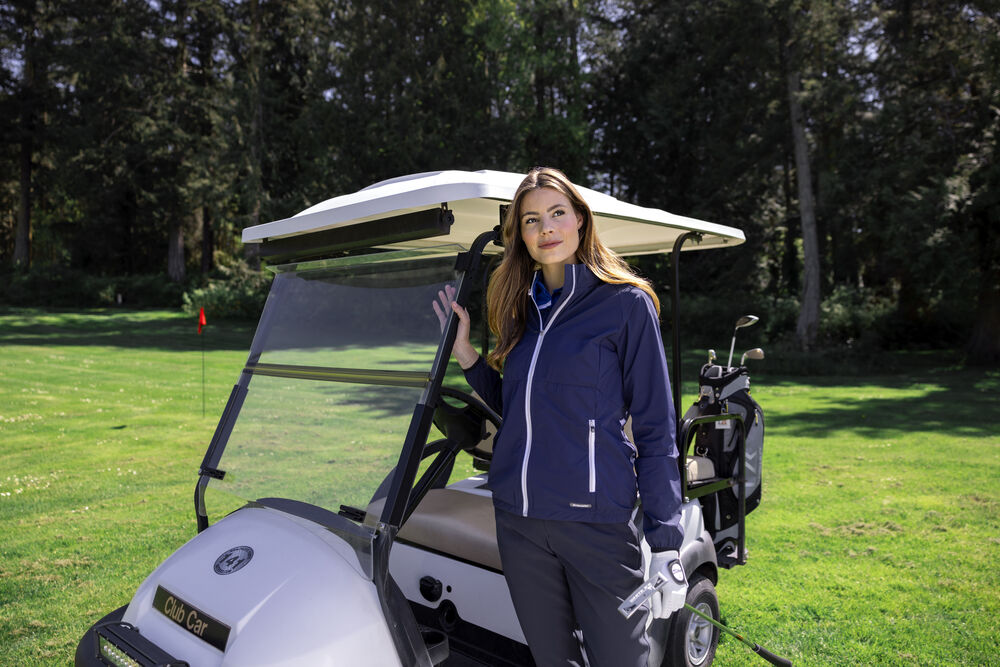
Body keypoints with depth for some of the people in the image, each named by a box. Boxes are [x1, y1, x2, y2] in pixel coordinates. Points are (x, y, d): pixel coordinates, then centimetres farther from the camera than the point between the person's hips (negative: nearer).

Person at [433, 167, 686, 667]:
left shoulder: (626, 303, -5)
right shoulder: (522, 306, 11)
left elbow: (654, 429, -6)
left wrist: (665, 541, -9)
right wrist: (462, 350, 4)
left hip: (596, 516, -5)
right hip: (517, 518, 5)